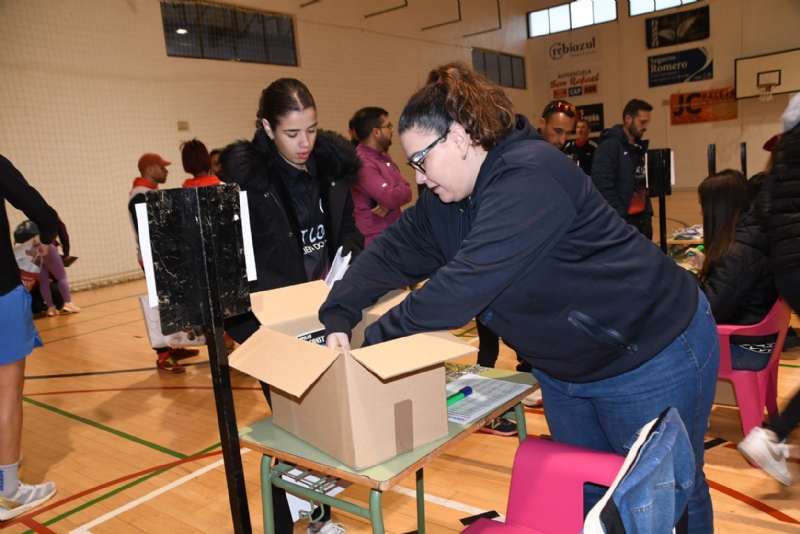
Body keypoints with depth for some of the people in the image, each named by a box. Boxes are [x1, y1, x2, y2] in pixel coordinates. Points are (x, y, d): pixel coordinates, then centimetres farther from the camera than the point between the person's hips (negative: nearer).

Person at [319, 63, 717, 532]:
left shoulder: (529, 179, -30)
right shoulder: (448, 199, 0)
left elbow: (463, 285, -34)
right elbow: (391, 253, -1)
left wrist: (377, 339, -25)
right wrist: (339, 317, -14)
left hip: (652, 357, -8)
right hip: (565, 367, 8)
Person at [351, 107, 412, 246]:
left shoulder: (384, 156, 12)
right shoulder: (361, 163, -19)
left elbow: (406, 192, 5)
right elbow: (391, 198, -25)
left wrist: (389, 204, -15)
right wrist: (401, 189, -3)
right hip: (373, 240, -9)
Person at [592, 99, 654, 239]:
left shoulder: (639, 147, 15)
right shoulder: (609, 145, -11)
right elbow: (603, 186, -19)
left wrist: (648, 213, 12)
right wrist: (619, 217, -21)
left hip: (641, 218, 9)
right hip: (621, 220, -8)